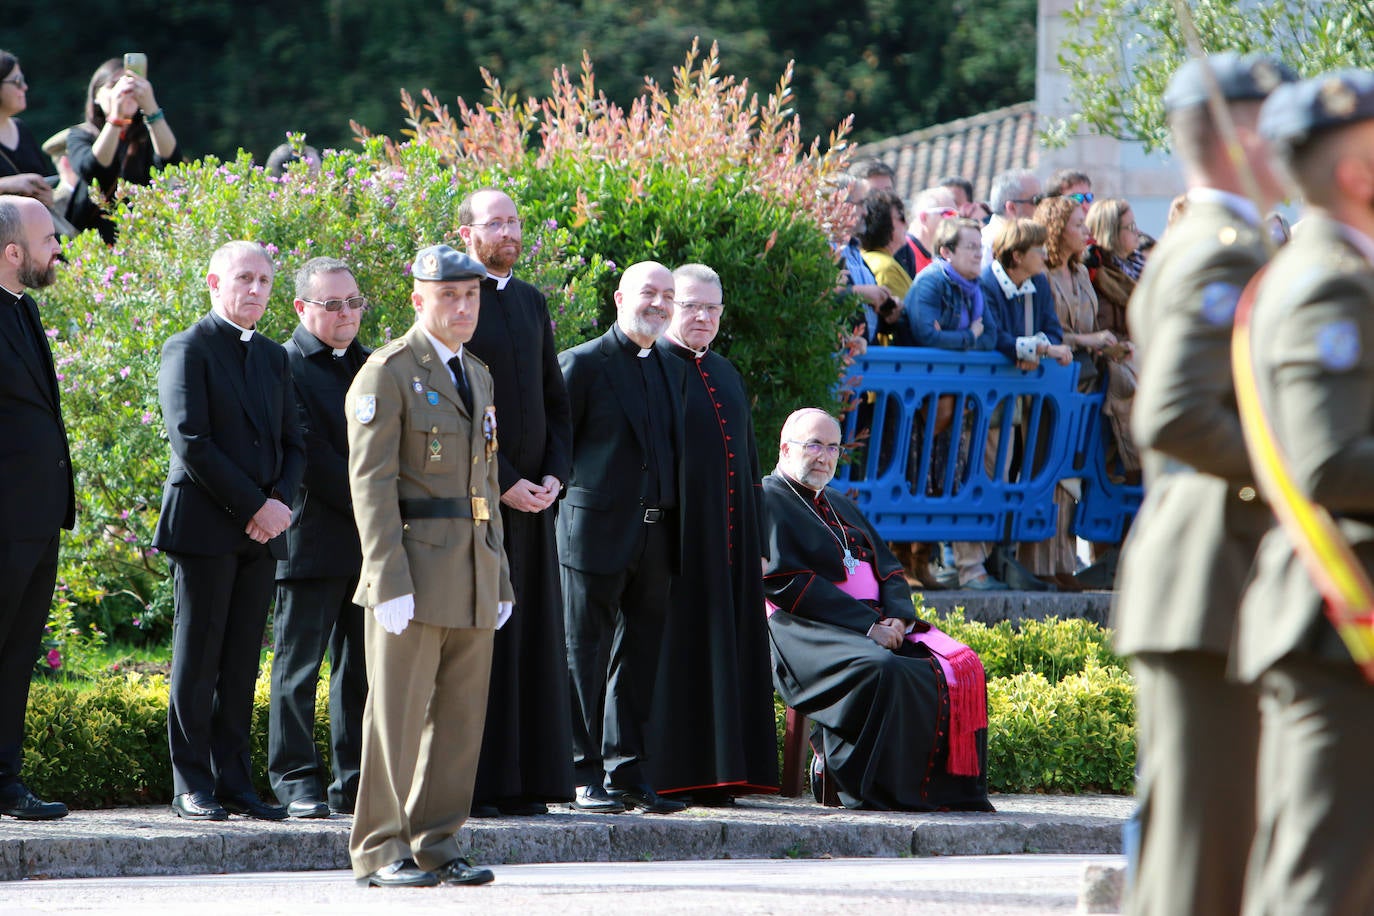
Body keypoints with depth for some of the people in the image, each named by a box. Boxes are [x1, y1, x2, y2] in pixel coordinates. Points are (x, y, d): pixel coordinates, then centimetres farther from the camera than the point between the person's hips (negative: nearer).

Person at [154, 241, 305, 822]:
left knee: (242, 663, 5)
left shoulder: (274, 357, 18)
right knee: (198, 660, -3)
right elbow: (190, 442, -12)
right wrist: (251, 505, -14)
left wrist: (279, 502, -5)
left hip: (261, 532, 6)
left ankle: (234, 783, 8)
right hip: (205, 527, -6)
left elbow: (292, 445, 15)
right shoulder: (188, 350, -3)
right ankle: (192, 787, 0)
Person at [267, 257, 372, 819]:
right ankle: (297, 782, 1)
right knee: (299, 664, -2)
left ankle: (355, 783, 11)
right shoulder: (286, 367, -5)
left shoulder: (372, 365, 17)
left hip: (371, 542, 6)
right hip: (314, 539, -6)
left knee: (362, 668, 7)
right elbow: (309, 456, -12)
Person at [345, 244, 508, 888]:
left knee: (461, 716, 6)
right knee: (397, 714, -4)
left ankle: (436, 846, 12)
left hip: (472, 575, 7)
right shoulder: (388, 373, -6)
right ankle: (381, 852, 1)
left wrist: (498, 577, 18)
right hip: (414, 568, -7)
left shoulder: (477, 376, 18)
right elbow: (371, 482, -12)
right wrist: (389, 581, -19)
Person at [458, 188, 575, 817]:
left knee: (531, 636, 6)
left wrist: (555, 474, 3)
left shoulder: (531, 302, 16)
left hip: (532, 499, 7)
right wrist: (502, 482, -14)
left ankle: (523, 782, 10)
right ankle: (469, 784, -3)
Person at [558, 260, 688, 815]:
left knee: (639, 657, 9)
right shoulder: (582, 364, -4)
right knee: (585, 658, -1)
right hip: (596, 534, -6)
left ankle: (627, 772, 15)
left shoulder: (673, 372, 16)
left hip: (657, 539, 6)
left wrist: (679, 532, 13)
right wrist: (567, 497, -10)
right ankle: (585, 776, 2)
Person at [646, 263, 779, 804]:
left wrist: (755, 545, 16)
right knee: (676, 652, -7)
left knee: (724, 651, 5)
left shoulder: (725, 374, 19)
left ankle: (716, 771, 7)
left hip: (728, 535, 7)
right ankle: (669, 774, -6)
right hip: (675, 532, -7)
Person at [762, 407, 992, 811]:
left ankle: (953, 787, -14)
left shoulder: (839, 505, 28)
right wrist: (867, 625, -17)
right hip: (811, 629, -8)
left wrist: (897, 617, -5)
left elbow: (889, 570, 20)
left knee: (961, 668, -13)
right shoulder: (767, 501, 1)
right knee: (880, 671, -37)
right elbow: (785, 583, -12)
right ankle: (867, 788, -29)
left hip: (879, 623, 8)